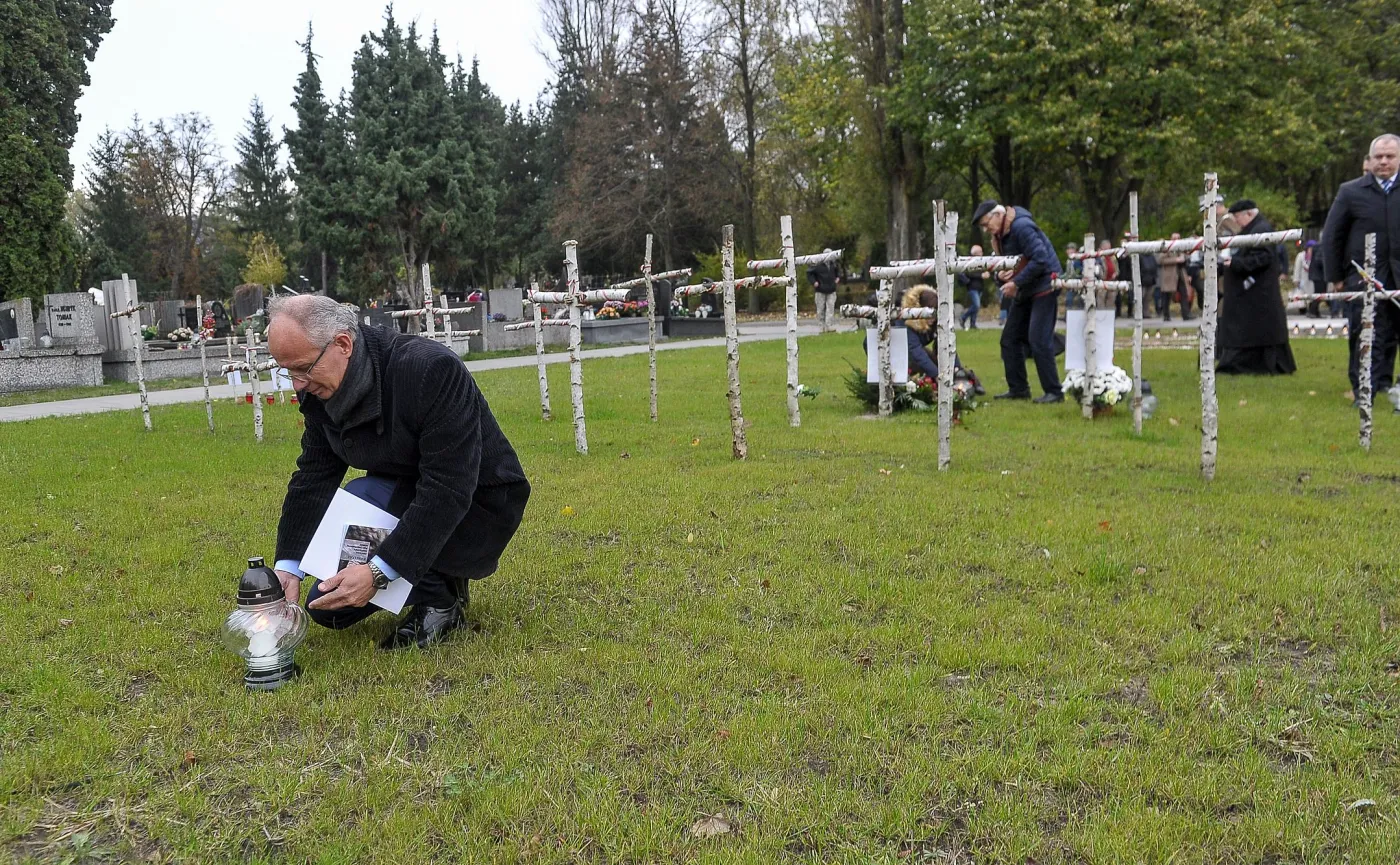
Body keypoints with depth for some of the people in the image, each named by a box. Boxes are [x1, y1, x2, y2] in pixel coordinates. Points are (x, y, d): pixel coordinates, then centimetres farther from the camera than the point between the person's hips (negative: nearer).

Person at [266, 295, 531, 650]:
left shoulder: (431, 369, -31)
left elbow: (448, 490, -34)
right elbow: (312, 478, -3)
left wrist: (378, 571, -37)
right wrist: (288, 566, -14)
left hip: (477, 507, -7)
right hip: (405, 501, 8)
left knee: (362, 499, -31)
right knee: (327, 608, 3)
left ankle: (439, 602, -10)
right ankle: (438, 578, 19)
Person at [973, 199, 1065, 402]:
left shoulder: (1022, 227, -19)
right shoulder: (998, 236, 10)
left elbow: (1040, 259, -25)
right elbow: (1003, 264, 16)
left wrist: (1016, 282, -23)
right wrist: (1000, 276, -7)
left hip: (1043, 288, -10)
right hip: (1023, 292, 10)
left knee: (1039, 340, -13)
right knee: (1010, 339, 8)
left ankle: (1054, 392, -6)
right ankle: (1018, 389, 15)